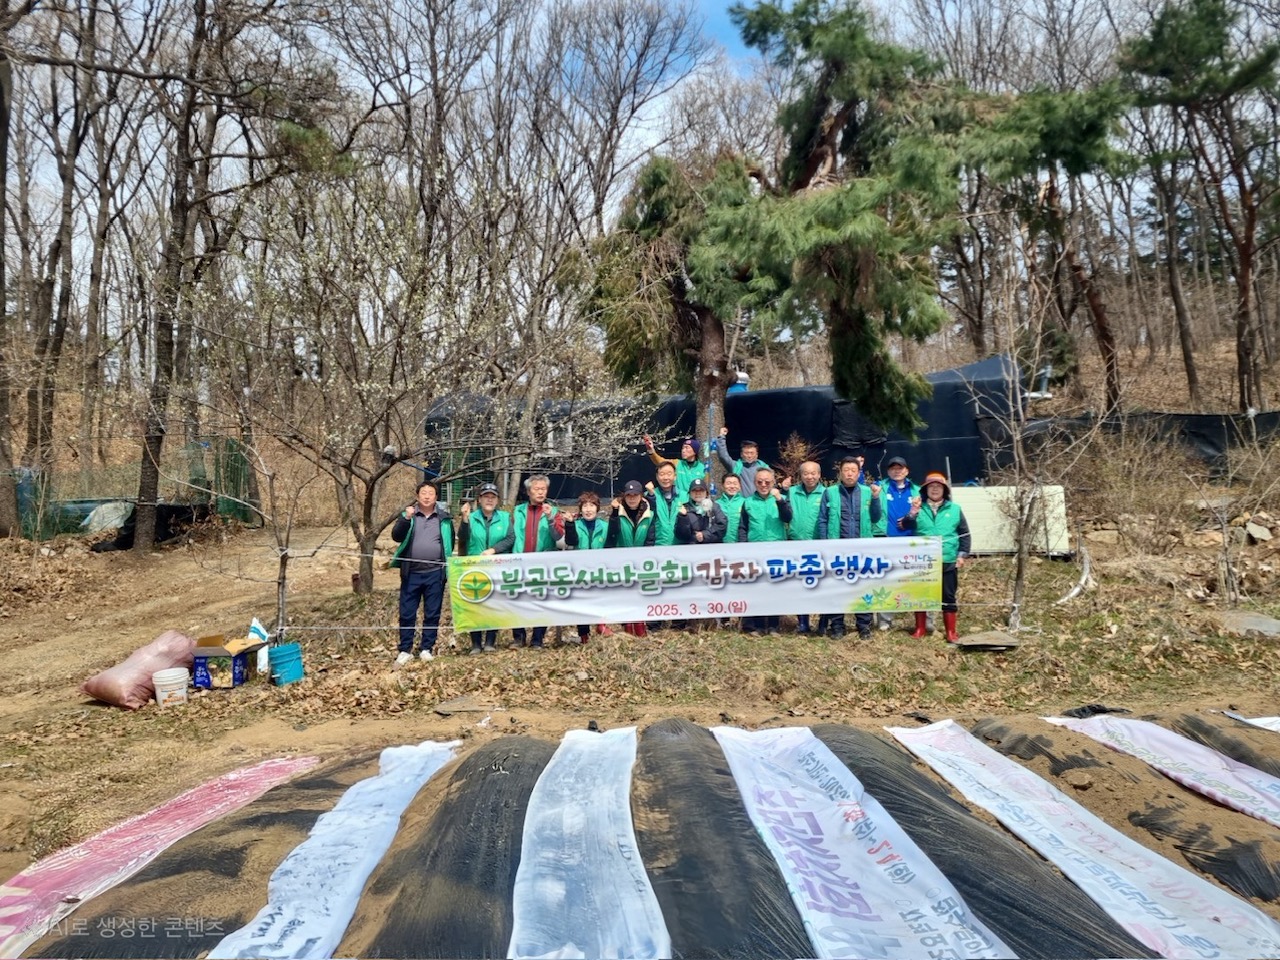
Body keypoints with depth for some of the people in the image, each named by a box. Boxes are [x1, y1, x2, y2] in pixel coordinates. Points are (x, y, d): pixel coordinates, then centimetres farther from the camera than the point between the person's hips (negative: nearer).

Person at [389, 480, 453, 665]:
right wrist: (406, 519, -23)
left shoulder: (444, 517, 5)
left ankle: (426, 648, 17)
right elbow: (396, 536, -9)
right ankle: (405, 650, 13)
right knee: (407, 613, 3)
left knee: (432, 614, 6)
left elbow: (450, 541, 13)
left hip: (435, 573, 0)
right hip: (411, 573, 0)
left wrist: (446, 561, 6)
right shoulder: (408, 514, 4)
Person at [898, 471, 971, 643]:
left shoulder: (955, 509, 7)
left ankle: (951, 632, 15)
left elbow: (964, 533, 10)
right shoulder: (919, 508, 3)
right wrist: (912, 514, -26)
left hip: (948, 562, 0)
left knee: (948, 597, 6)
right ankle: (920, 629, 20)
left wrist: (963, 554, 3)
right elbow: (903, 527, -9)